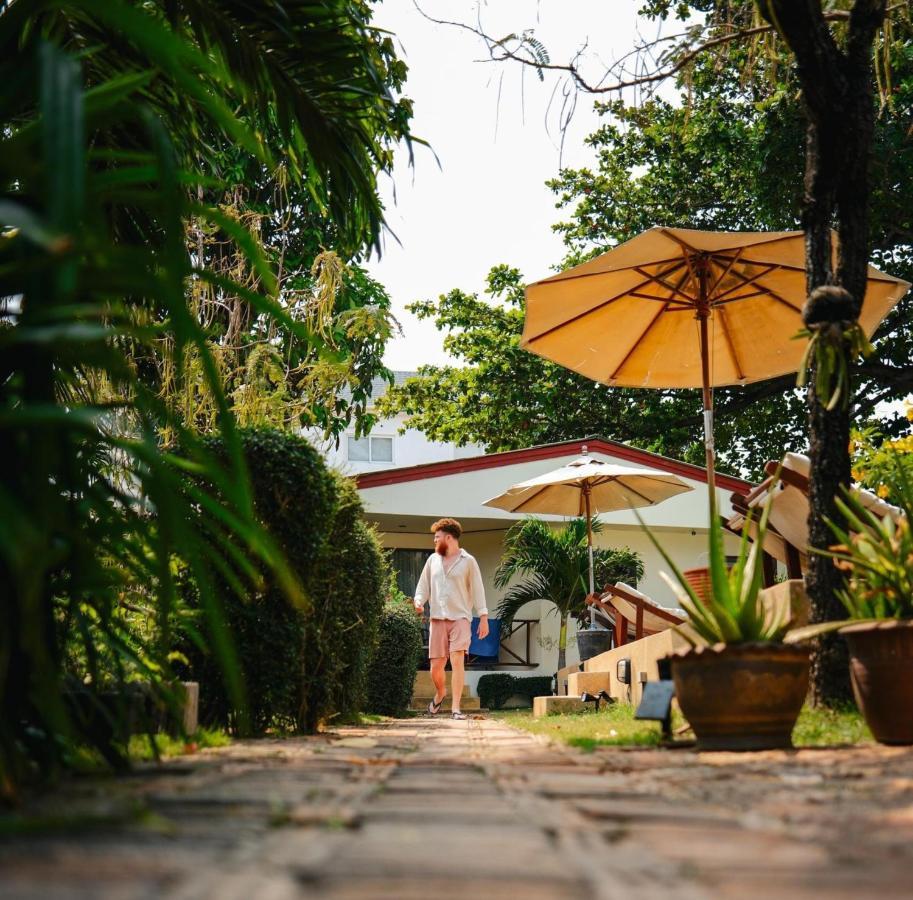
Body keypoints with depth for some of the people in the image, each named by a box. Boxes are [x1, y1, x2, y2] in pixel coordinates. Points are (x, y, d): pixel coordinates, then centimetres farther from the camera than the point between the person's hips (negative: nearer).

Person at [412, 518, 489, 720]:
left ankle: (455, 708, -15)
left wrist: (484, 618, -1)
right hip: (437, 619, 4)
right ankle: (440, 692, 32)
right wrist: (419, 601, -2)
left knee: (457, 660, -17)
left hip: (460, 618, -4)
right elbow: (424, 585, 19)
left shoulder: (468, 561, 3)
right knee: (436, 666, 1)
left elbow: (477, 590, 3)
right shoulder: (433, 560, 15)